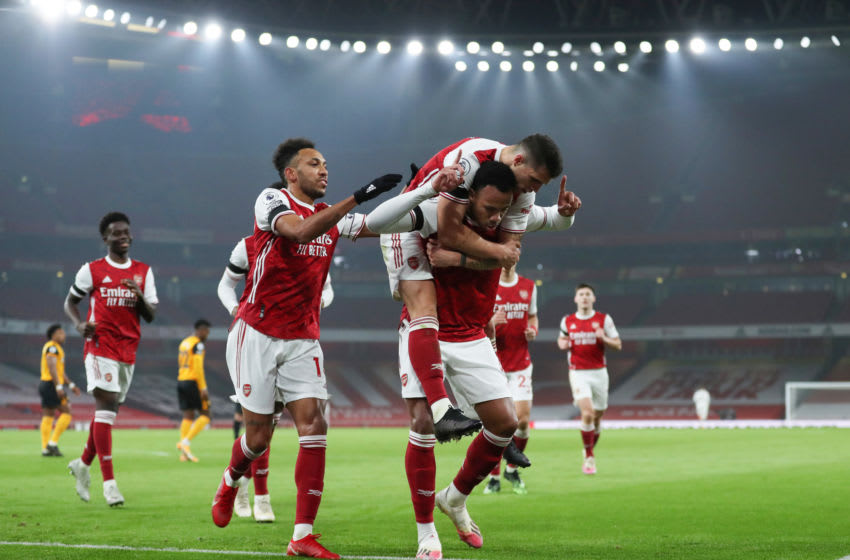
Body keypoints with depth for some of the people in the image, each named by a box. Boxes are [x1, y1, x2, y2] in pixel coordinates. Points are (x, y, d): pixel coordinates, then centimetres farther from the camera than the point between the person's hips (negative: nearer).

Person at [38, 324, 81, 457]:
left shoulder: (56, 348, 22)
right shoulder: (52, 347, -10)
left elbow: (60, 371, 28)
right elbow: (52, 367, -21)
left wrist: (71, 385, 26)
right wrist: (59, 387, -26)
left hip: (46, 385, 10)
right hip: (51, 384, -10)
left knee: (48, 416, 6)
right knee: (66, 412, -9)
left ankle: (45, 449, 4)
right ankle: (53, 442, -12)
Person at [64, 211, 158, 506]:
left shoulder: (143, 272, 11)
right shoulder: (92, 270, 2)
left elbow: (151, 316, 9)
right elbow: (70, 301, 11)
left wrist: (139, 296, -11)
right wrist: (79, 323, -9)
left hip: (128, 350, 5)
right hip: (100, 346, -5)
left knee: (109, 409, 10)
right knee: (106, 404, -15)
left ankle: (83, 464, 31)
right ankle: (109, 480, -17)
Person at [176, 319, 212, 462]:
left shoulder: (184, 343, 17)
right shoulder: (198, 344, -10)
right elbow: (198, 367, -18)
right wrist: (203, 388, -17)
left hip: (181, 381, 8)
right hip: (193, 382, -8)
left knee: (188, 417, 6)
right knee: (205, 415, 0)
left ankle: (184, 453, -2)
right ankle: (186, 442, -14)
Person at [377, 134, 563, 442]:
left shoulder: (524, 189, -8)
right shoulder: (469, 160, -33)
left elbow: (509, 250, -9)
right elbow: (450, 234, -32)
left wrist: (451, 258, -25)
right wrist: (498, 251, -22)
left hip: (452, 233, 8)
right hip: (408, 229, -8)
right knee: (425, 310, -25)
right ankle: (440, 411, -35)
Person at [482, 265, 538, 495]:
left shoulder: (529, 287, 7)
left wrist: (533, 330, -2)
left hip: (520, 364, 3)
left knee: (522, 420, -6)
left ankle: (512, 469, 17)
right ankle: (494, 477, 11)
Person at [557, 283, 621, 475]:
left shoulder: (604, 319, 1)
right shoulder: (567, 321, 5)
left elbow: (618, 345, 3)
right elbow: (561, 339, 23)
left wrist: (603, 338, -17)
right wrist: (562, 344, -1)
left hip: (599, 373, 1)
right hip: (578, 373, -1)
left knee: (597, 417, 8)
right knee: (587, 413, -19)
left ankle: (589, 451, 32)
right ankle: (589, 457, -9)